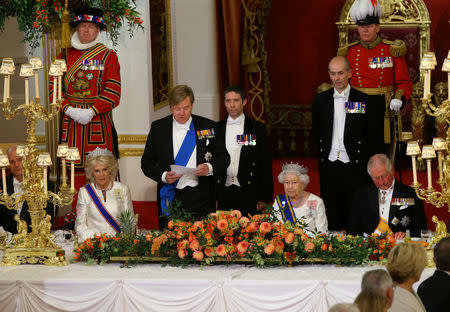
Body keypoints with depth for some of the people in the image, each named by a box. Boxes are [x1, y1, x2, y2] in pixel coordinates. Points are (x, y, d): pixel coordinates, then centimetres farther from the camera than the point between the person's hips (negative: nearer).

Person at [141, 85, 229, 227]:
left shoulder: (207, 126, 7)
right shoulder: (158, 128, 7)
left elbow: (224, 157, 10)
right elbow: (146, 163, 9)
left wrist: (209, 168, -12)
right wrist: (163, 176, -10)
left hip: (200, 199, 0)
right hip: (170, 198, 0)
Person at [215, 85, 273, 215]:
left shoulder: (258, 129, 4)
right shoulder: (216, 129, 10)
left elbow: (266, 165, 3)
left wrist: (264, 198, -3)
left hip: (248, 194, -2)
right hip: (223, 193, 2)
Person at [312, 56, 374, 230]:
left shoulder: (362, 100, 0)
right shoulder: (321, 100, 9)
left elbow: (371, 136, 2)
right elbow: (316, 133, 17)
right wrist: (323, 154, 11)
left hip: (354, 166, -2)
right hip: (329, 166, 2)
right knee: (331, 215, 5)